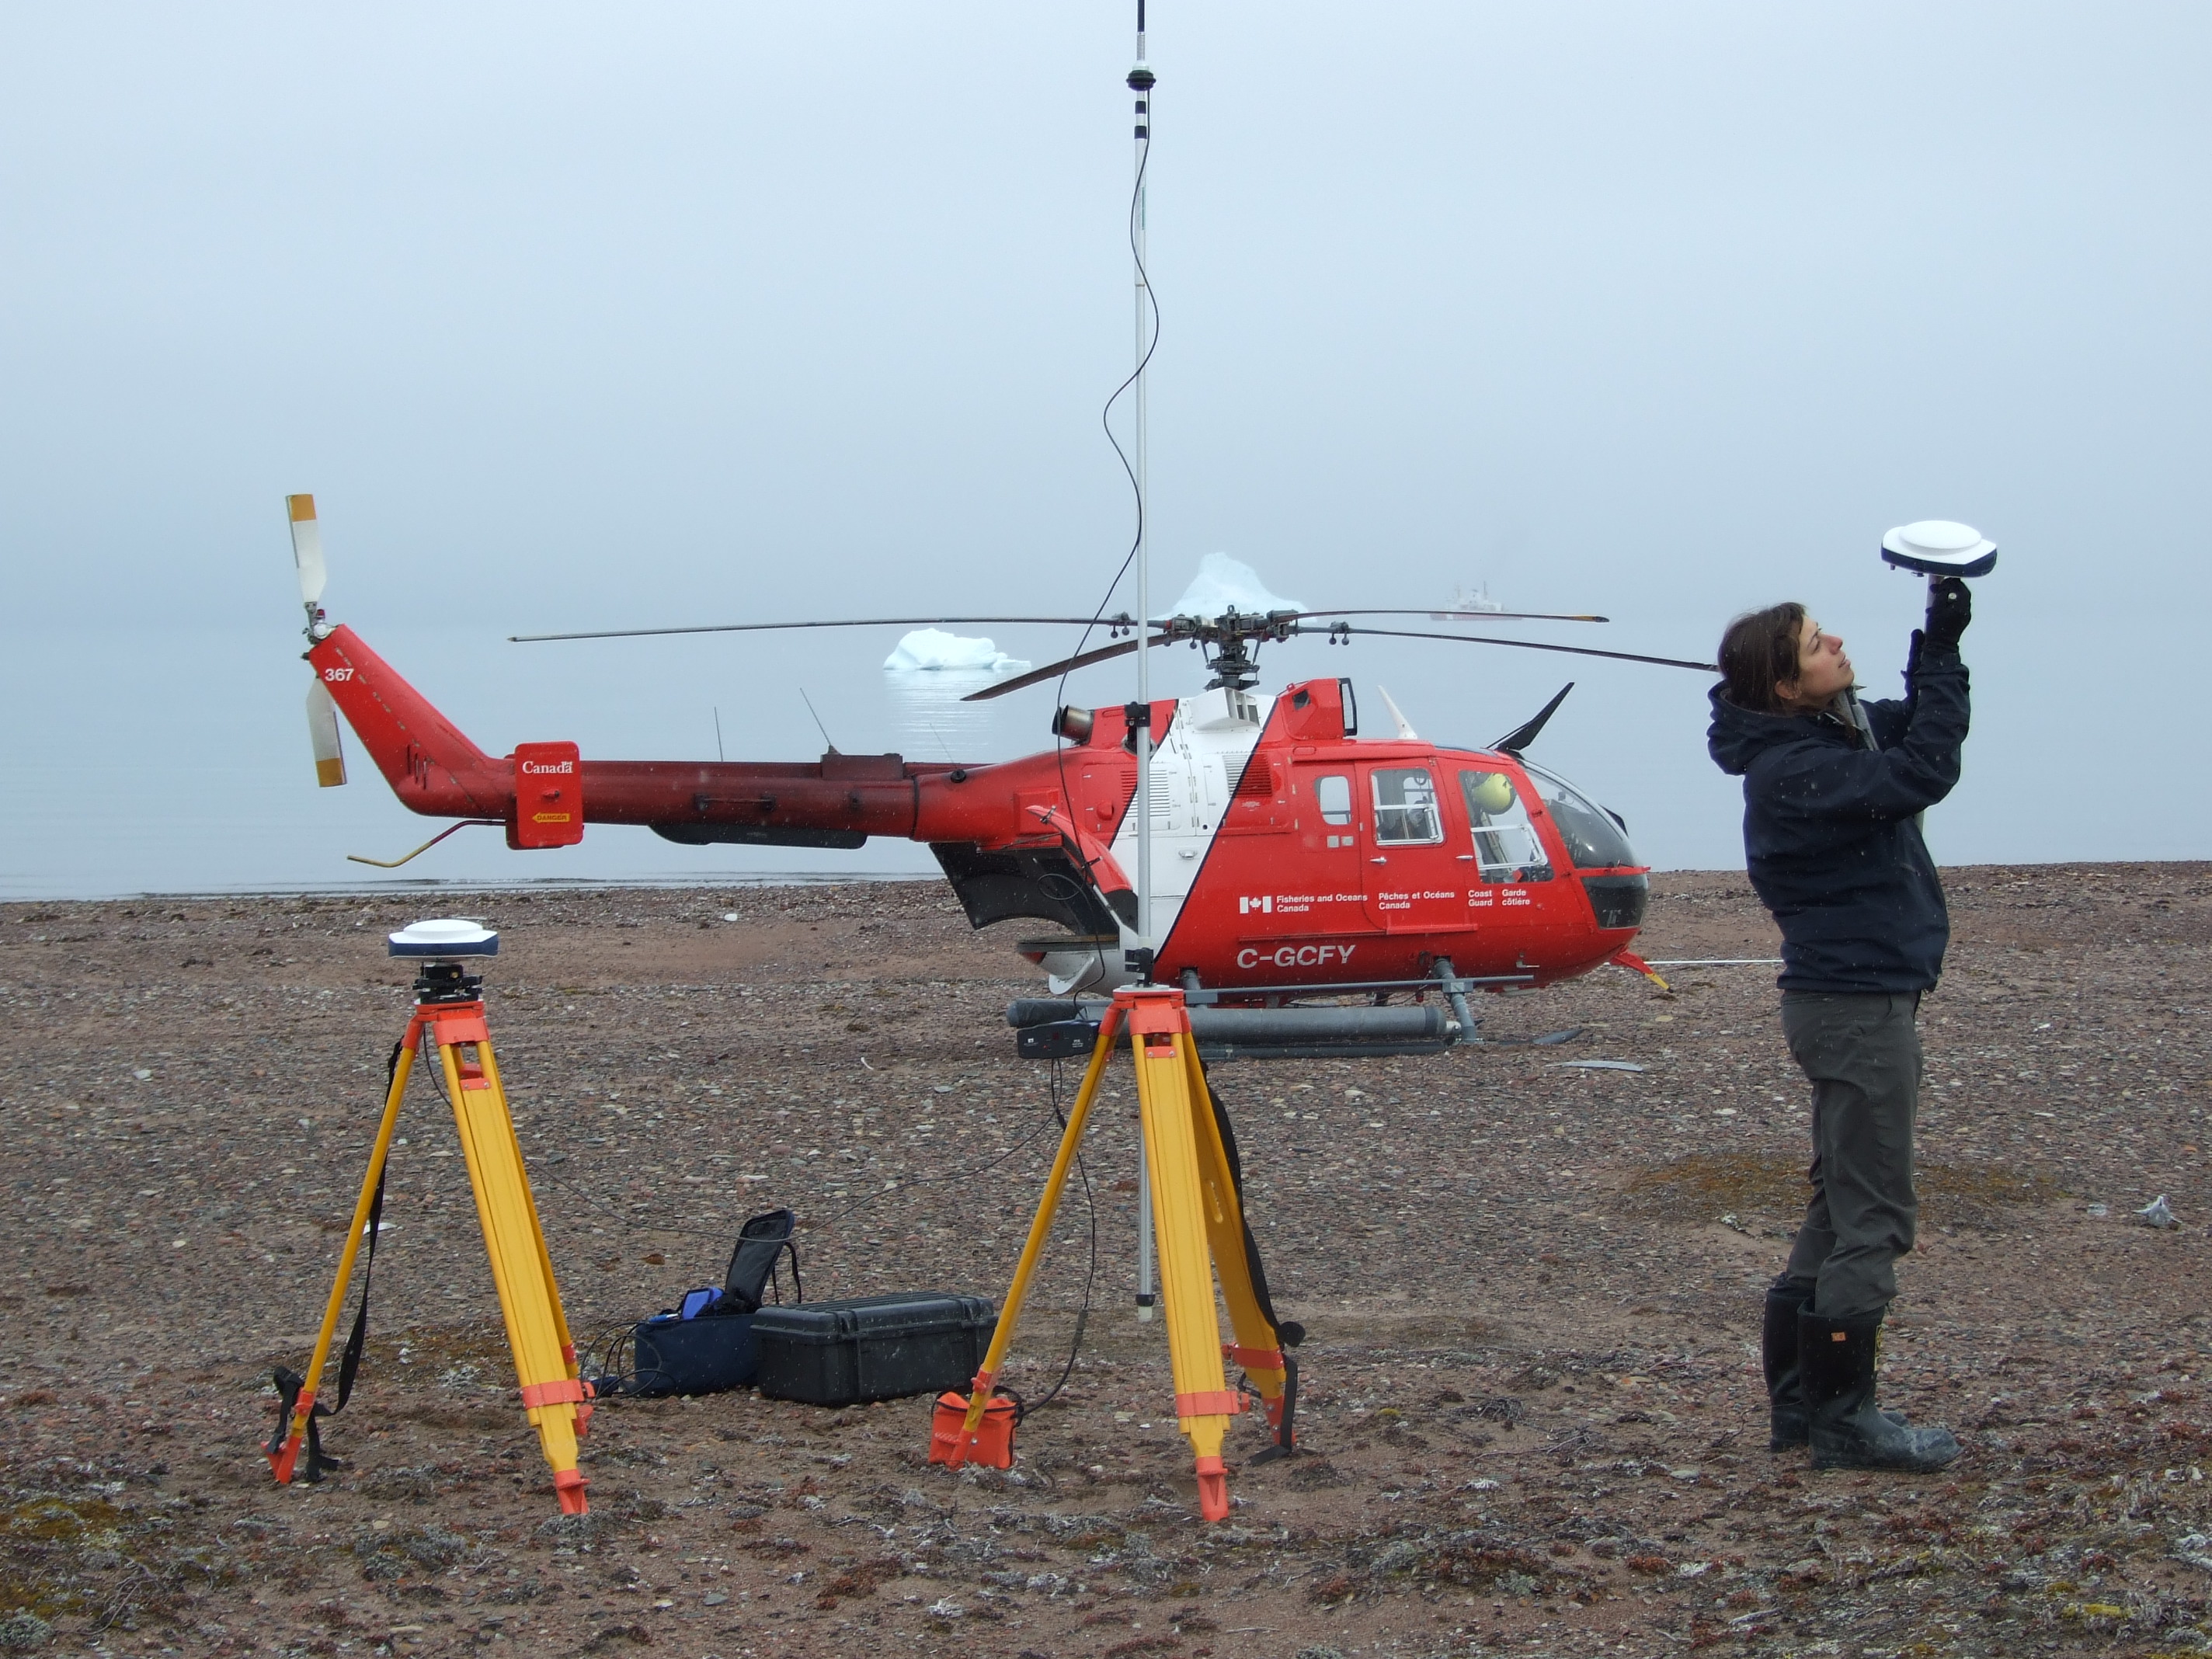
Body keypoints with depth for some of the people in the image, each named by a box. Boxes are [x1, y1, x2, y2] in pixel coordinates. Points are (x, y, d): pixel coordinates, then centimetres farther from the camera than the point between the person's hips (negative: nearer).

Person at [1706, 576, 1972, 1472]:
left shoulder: (1837, 731, 8)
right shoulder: (1793, 772, -21)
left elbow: (1915, 729, 20)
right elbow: (1921, 774, -28)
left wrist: (1938, 646, 2)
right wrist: (1944, 652, -22)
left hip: (1864, 998, 10)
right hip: (1856, 1002, -10)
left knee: (1843, 1208, 16)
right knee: (1870, 1215, -6)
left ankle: (1801, 1401, 22)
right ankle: (1842, 1418, -1)